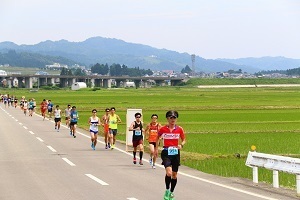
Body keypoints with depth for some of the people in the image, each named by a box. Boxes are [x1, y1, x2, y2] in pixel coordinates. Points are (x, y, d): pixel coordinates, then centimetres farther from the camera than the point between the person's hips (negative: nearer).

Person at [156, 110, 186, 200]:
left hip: (176, 153, 3)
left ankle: (171, 193, 26)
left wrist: (181, 145, -10)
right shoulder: (162, 129, -3)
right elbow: (158, 138, 13)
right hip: (166, 152, -3)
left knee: (174, 174, 9)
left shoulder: (179, 129, 0)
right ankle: (167, 190, -1)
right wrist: (156, 148, 9)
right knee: (169, 172, -21)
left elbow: (183, 140, 10)